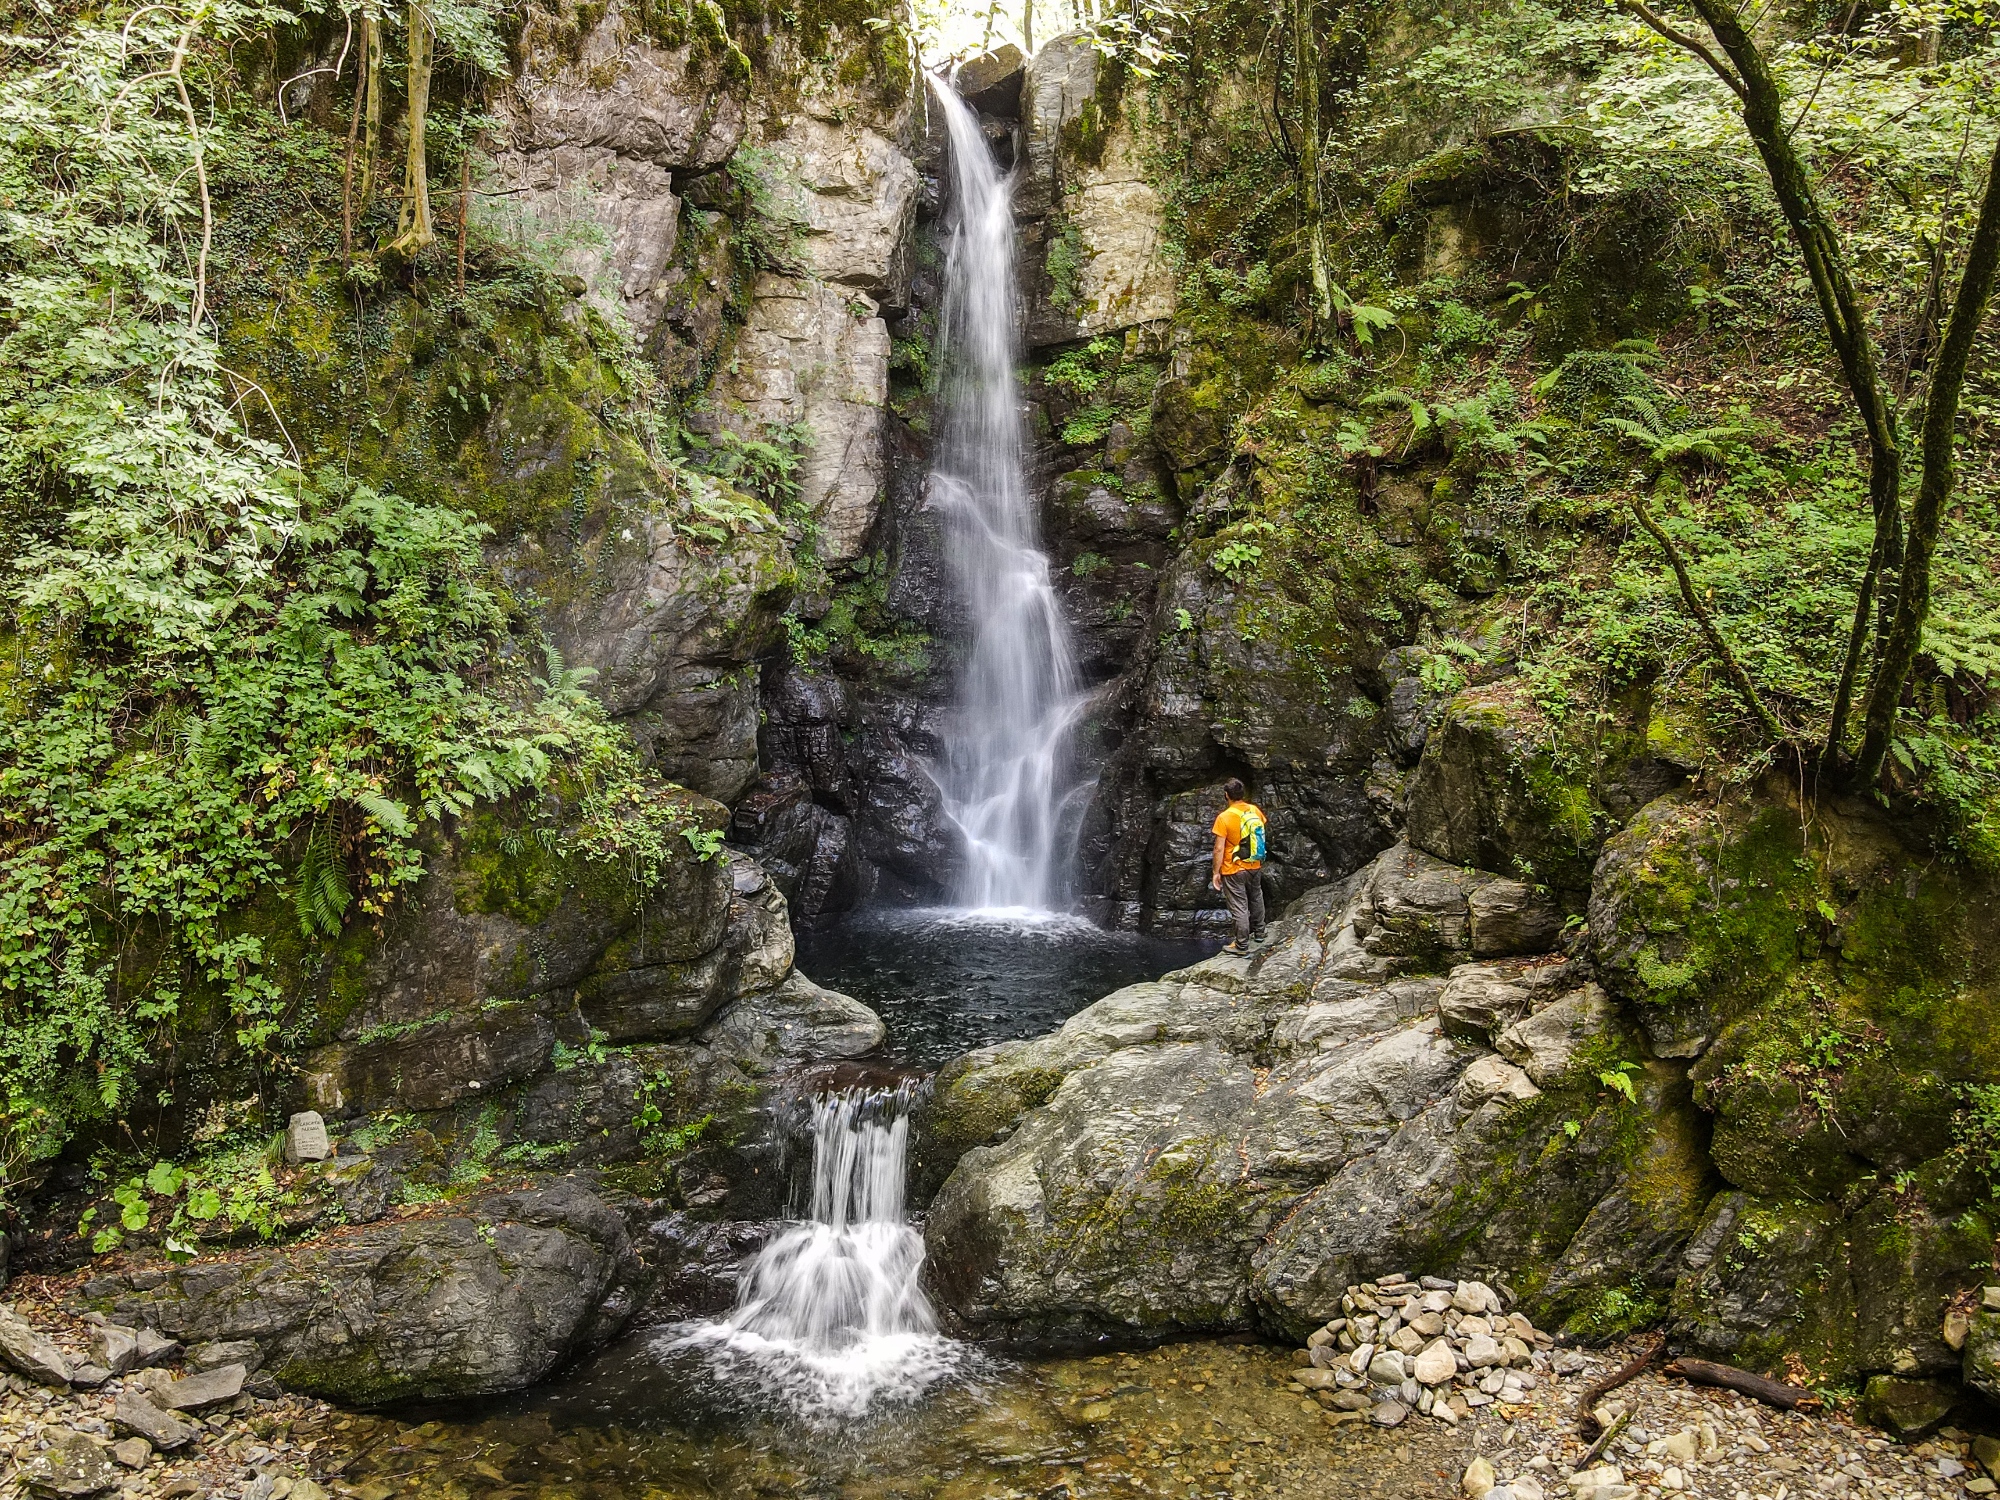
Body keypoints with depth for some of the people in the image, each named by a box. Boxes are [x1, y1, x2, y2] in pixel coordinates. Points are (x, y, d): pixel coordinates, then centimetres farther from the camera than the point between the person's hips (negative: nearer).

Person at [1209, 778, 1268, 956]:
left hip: (1234, 870, -5)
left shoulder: (1224, 818, -22)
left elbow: (1219, 849, -19)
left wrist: (1215, 872, -9)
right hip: (1255, 867, 6)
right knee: (1256, 899, 25)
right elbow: (1260, 836, 9)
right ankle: (1258, 932, 42)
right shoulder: (1256, 811, -5)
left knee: (1239, 908, 4)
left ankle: (1242, 946, 14)